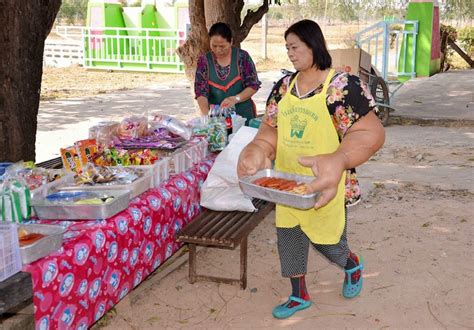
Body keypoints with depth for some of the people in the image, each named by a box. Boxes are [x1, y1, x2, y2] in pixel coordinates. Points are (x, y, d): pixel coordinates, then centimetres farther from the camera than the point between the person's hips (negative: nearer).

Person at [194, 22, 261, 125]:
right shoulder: (204, 61, 0)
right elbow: (201, 92, -5)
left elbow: (253, 85, -2)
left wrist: (236, 99, -19)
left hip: (243, 115, -1)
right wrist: (206, 114, -22)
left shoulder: (242, 57, -4)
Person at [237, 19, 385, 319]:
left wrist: (338, 161, -37)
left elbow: (371, 132, -20)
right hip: (287, 183, 6)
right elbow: (271, 129, 8)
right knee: (289, 237, 13)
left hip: (323, 187, -5)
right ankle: (299, 296, 35)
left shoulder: (344, 86, -15)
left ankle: (353, 265, 45)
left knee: (325, 240, 9)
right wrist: (257, 152, -14)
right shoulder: (284, 86, 4)